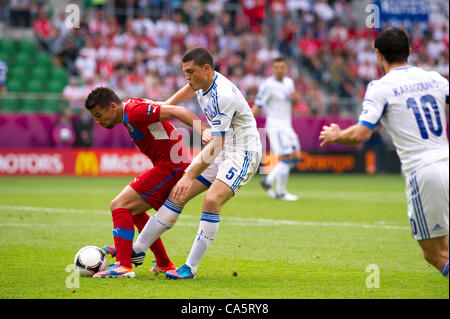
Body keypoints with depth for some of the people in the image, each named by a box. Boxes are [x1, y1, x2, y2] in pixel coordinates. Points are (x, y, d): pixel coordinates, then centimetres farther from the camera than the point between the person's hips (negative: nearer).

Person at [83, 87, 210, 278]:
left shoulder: (135, 111, -18)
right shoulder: (128, 110, 13)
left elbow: (176, 112, -24)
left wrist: (204, 131, -33)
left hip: (170, 166, -11)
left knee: (119, 206, -13)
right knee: (134, 210, 23)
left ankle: (123, 266, -18)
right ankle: (164, 264, 26)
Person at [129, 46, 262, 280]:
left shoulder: (222, 96, -27)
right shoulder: (202, 83, 0)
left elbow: (216, 145, -28)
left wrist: (190, 176, -29)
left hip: (243, 152, -9)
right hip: (219, 149, 9)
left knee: (212, 200, -28)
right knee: (177, 195, 2)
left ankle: (190, 268, -21)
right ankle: (136, 250, 8)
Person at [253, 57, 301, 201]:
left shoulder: (289, 82, 11)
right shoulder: (267, 85, -12)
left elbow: (293, 103, 22)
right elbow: (257, 106, -13)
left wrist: (295, 98, -2)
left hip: (287, 125, 8)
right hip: (275, 125, -8)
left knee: (296, 156, 5)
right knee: (287, 157, -13)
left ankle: (268, 181, 14)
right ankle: (280, 192, -4)